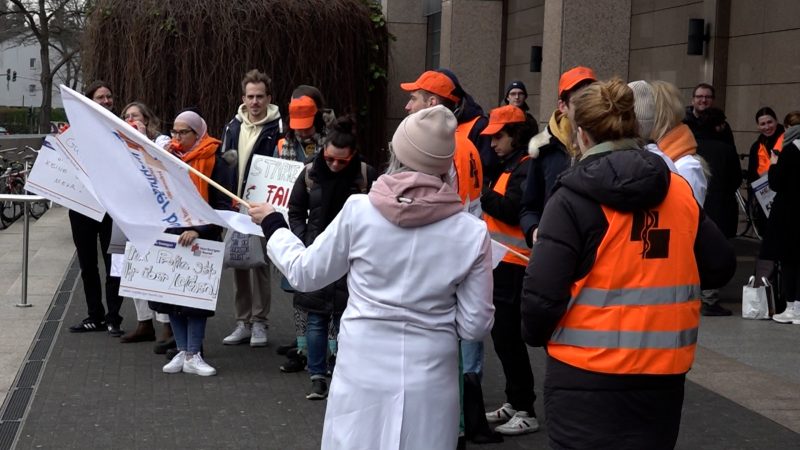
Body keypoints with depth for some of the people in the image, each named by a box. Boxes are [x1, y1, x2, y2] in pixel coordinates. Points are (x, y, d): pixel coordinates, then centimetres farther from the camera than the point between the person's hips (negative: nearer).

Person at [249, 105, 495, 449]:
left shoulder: (360, 210, -8)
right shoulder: (472, 232, -8)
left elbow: (305, 274, 5)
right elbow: (475, 326, -3)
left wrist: (273, 226, 21)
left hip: (363, 373, 0)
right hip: (428, 380, 0)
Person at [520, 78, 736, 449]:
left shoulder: (574, 197, -12)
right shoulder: (681, 191, 1)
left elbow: (543, 290, -17)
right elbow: (720, 267, 6)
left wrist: (536, 335, 2)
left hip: (586, 376, -4)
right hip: (663, 374, 4)